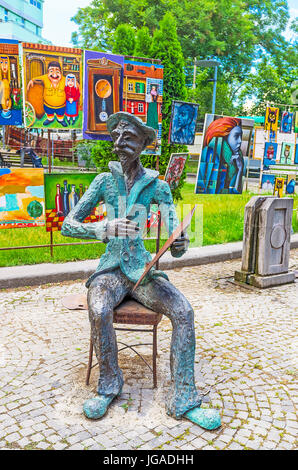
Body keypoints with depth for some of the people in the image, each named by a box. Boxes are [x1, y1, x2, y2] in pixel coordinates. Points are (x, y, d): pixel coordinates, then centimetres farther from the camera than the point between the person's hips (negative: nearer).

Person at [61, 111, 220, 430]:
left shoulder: (158, 186, 0)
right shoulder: (104, 181, 0)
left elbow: (174, 245, -5)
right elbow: (67, 225, -6)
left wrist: (179, 245, -32)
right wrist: (106, 228, -26)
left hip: (144, 271, 1)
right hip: (111, 269, 0)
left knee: (183, 310, -24)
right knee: (99, 310, -32)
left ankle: (182, 399, -11)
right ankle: (109, 383, -5)